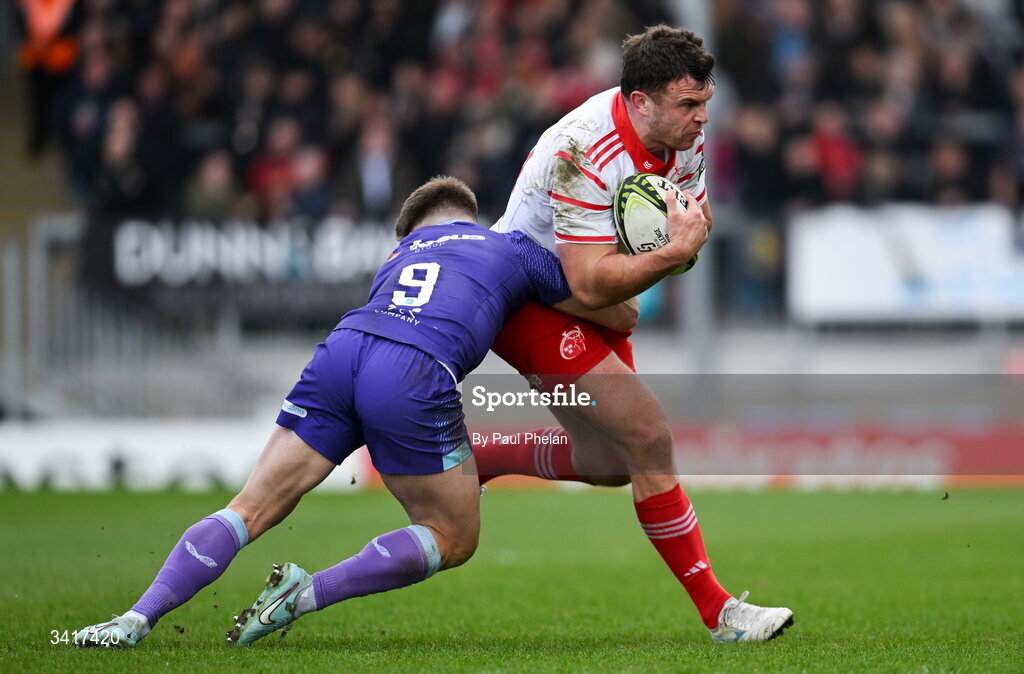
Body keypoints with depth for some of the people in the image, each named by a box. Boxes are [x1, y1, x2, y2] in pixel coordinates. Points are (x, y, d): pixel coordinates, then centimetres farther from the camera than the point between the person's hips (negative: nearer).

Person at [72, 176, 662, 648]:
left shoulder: (404, 253, 38)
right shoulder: (514, 249, 29)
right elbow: (623, 315, 37)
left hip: (341, 349, 4)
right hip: (417, 377, -4)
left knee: (252, 509, 9)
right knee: (454, 541, 13)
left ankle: (138, 619, -5)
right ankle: (309, 593, -2)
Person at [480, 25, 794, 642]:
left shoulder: (684, 136, -7)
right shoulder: (586, 152, -32)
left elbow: (698, 216, 8)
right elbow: (590, 284, -33)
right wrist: (671, 254, -41)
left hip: (592, 309, 9)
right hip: (531, 298, -9)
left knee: (608, 462, 16)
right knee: (649, 436, -18)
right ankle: (718, 611, -13)